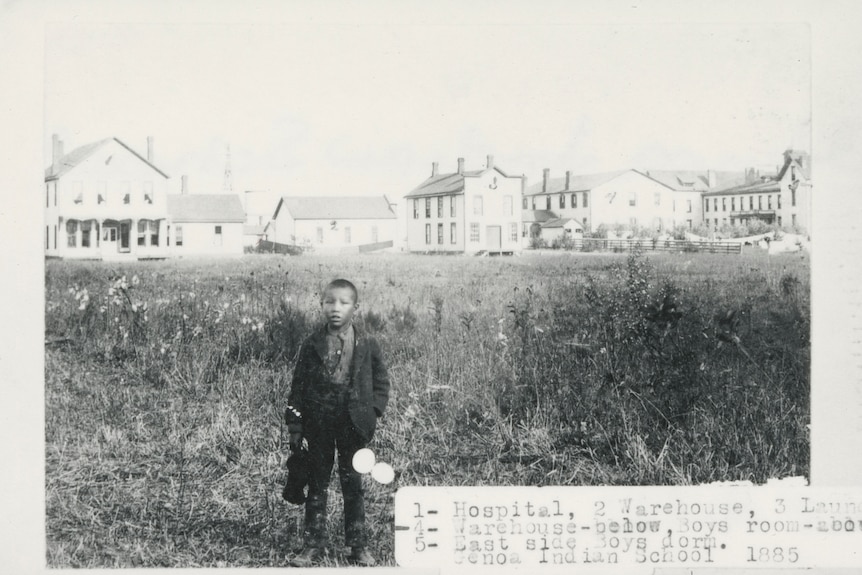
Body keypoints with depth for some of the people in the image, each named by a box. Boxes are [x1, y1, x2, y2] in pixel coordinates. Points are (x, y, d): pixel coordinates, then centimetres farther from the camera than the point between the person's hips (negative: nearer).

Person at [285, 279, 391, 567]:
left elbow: (381, 381, 6)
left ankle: (358, 545, 18)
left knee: (353, 484, 8)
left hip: (352, 424, 0)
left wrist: (373, 411, -5)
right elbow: (298, 387, 0)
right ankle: (313, 545, 17)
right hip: (318, 424, 1)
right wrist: (295, 426, -3)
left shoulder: (367, 345, -3)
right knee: (317, 484, 8)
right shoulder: (312, 345, -2)